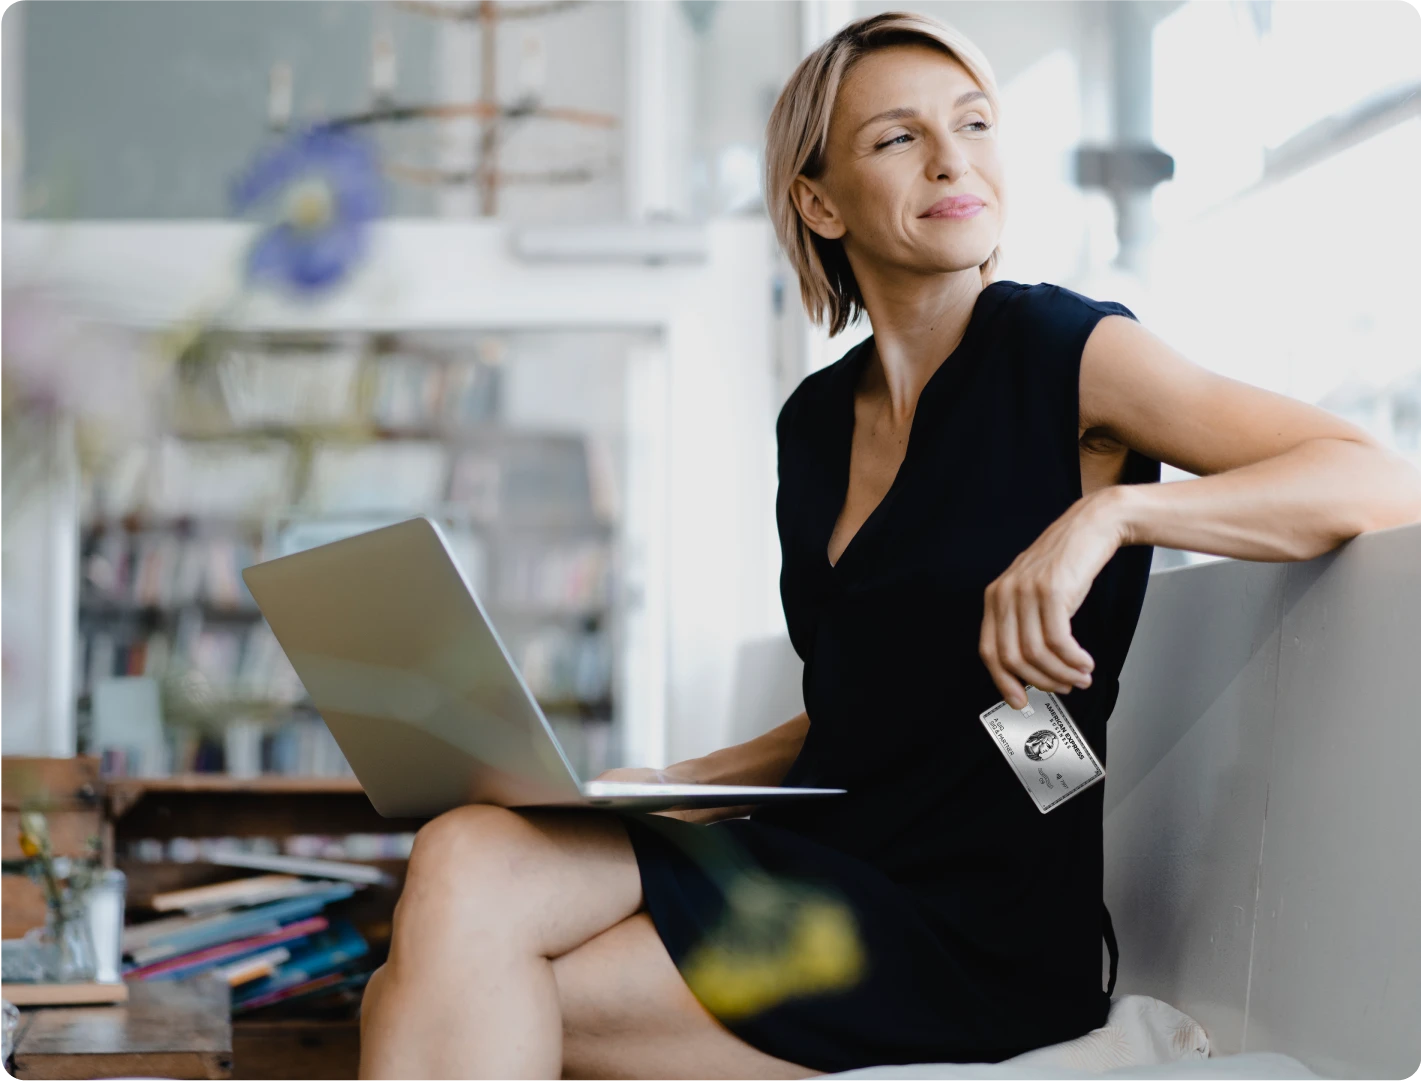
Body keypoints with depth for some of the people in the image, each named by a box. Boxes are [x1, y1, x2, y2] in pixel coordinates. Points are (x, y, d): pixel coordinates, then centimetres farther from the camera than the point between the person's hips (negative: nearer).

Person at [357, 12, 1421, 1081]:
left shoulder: (1062, 350, -4)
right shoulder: (814, 419, 14)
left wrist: (1110, 510, -25)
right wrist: (673, 785, 7)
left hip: (975, 934, -6)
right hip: (813, 863, 6)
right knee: (465, 856, -20)